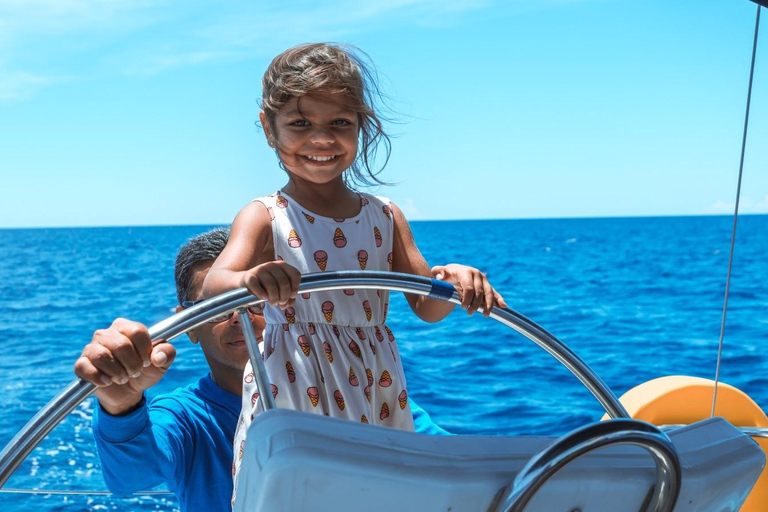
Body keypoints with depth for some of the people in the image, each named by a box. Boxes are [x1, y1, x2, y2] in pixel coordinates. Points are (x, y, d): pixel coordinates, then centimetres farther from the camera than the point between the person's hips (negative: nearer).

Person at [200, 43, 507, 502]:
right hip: (293, 395, -3)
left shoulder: (385, 217, 5)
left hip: (373, 398, 4)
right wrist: (248, 280, -48)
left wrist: (453, 279, -16)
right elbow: (213, 286, -24)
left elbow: (426, 306, 8)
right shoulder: (265, 218, -7)